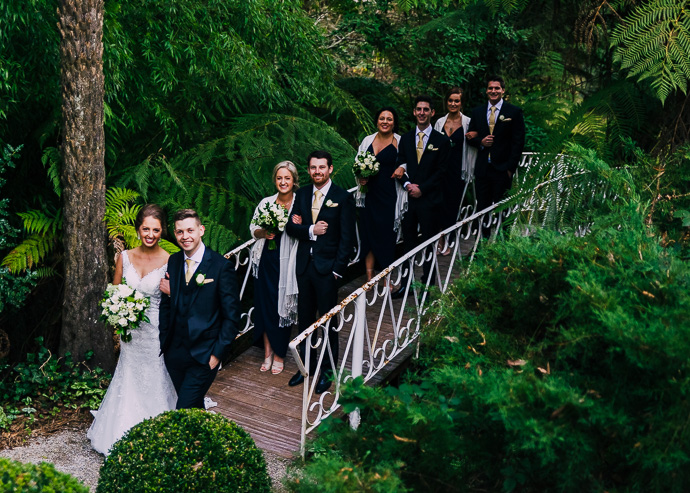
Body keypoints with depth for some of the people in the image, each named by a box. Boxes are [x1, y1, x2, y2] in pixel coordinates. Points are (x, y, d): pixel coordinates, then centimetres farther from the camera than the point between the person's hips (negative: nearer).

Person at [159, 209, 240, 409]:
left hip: (204, 355, -5)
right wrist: (163, 343, 6)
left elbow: (231, 316, -8)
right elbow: (166, 305, 12)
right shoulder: (171, 262, 4)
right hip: (175, 353, 5)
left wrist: (218, 353, -11)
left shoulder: (221, 266, -10)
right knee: (194, 407, 16)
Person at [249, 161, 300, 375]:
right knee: (264, 305, 7)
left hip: (287, 263, -3)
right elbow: (253, 229, 10)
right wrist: (264, 232, -8)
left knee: (283, 307, 5)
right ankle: (267, 351, 23)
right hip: (266, 261, 3)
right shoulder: (266, 202, 4)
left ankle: (279, 354, 21)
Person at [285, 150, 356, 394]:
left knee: (328, 321, 4)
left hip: (327, 267, -5)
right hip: (304, 264, 5)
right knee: (304, 318, 12)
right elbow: (290, 226, 4)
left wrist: (338, 269, -12)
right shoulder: (302, 194, 9)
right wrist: (311, 230, -14)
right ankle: (308, 365, 28)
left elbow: (347, 238, -7)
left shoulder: (343, 198, -6)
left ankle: (328, 370, 17)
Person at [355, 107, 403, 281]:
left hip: (388, 196, -3)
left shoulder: (399, 142, -1)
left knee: (386, 237, 2)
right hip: (369, 194, 3)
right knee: (368, 235, 4)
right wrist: (360, 177, -1)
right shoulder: (368, 140, 9)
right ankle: (369, 279, 13)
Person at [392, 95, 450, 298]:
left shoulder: (441, 141, -1)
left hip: (429, 199, -3)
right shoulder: (405, 139, 11)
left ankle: (427, 284, 14)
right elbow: (400, 166, 9)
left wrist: (422, 189, -12)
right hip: (408, 198, 3)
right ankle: (405, 283, 15)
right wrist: (407, 184, -8)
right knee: (408, 242, 8)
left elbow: (441, 171, -4)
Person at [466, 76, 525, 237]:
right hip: (482, 168, 4)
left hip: (502, 169, -3)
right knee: (482, 208, 8)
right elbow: (470, 137, 15)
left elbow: (518, 142, -4)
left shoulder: (514, 112, -1)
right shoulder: (477, 112, 11)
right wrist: (480, 142, -8)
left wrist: (511, 167, -11)